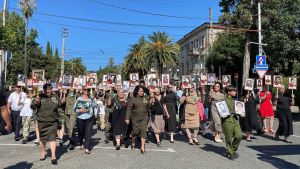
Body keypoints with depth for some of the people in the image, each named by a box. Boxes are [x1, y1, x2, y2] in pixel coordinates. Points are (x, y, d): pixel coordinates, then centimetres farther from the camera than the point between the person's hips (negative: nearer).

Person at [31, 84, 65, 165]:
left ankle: (53, 156, -5)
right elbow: (32, 107, -2)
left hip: (53, 122, -1)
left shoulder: (55, 97, 3)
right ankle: (43, 153, 36)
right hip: (42, 122, 1)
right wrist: (36, 102, -22)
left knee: (52, 137, -8)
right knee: (42, 138, 14)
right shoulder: (40, 97, -1)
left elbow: (59, 105, 16)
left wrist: (62, 102, -5)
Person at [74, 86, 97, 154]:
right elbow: (75, 108, 1)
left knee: (88, 132, -10)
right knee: (81, 132, 14)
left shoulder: (90, 98, 2)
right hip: (80, 118, 2)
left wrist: (92, 99, -20)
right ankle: (81, 144, 41)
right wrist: (79, 110, -16)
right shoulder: (79, 98, 4)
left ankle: (87, 148, -4)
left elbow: (94, 106, -8)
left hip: (89, 118, -1)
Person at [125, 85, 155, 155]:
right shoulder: (133, 99, -6)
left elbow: (148, 107, 12)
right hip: (135, 119, -2)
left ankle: (142, 147, 0)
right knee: (135, 131, 9)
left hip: (144, 118, 2)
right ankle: (133, 143, 38)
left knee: (144, 131, -6)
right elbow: (129, 109, -8)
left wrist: (151, 103, -7)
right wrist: (127, 118, -14)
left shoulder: (145, 98, 5)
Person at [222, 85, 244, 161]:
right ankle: (230, 153, 18)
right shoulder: (224, 100, -6)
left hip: (235, 120, 6)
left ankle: (234, 149, 21)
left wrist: (241, 114, 9)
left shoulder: (234, 100, 16)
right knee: (229, 138, 2)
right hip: (227, 121, -6)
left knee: (239, 135, -2)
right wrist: (223, 115, -22)